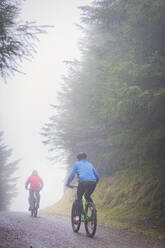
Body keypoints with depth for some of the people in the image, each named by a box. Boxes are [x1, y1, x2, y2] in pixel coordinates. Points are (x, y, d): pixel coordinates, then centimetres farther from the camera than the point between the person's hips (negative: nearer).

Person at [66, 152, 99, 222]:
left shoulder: (77, 164, 19)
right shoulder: (90, 164, 29)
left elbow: (72, 175, 12)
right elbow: (97, 176, 26)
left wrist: (67, 183, 26)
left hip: (83, 182, -4)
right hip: (93, 182, 4)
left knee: (79, 199, 12)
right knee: (87, 196, 28)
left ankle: (78, 216, 1)